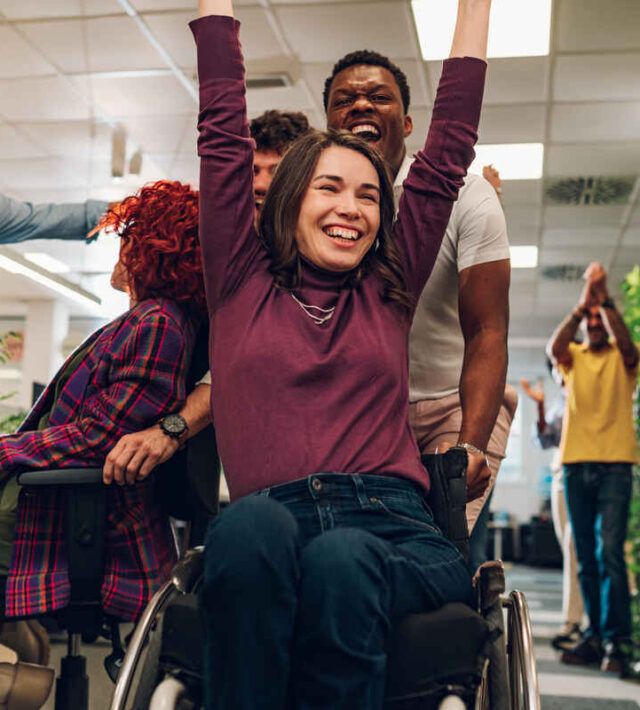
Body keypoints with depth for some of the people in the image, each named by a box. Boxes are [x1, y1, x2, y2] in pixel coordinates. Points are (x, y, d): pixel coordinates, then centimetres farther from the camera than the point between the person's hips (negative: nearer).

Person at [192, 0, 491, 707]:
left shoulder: (388, 293, 19)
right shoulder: (240, 284, 17)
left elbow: (449, 145, 22)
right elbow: (223, 131, 17)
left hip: (393, 531, 1)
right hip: (263, 536, -1)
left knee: (338, 560, -34)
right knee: (252, 524, -35)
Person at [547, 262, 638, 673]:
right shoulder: (574, 357, 14)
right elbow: (554, 348, -9)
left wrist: (605, 299, -22)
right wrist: (582, 304, -20)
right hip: (576, 465, 3)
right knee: (586, 557, 6)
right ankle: (595, 634, 12)